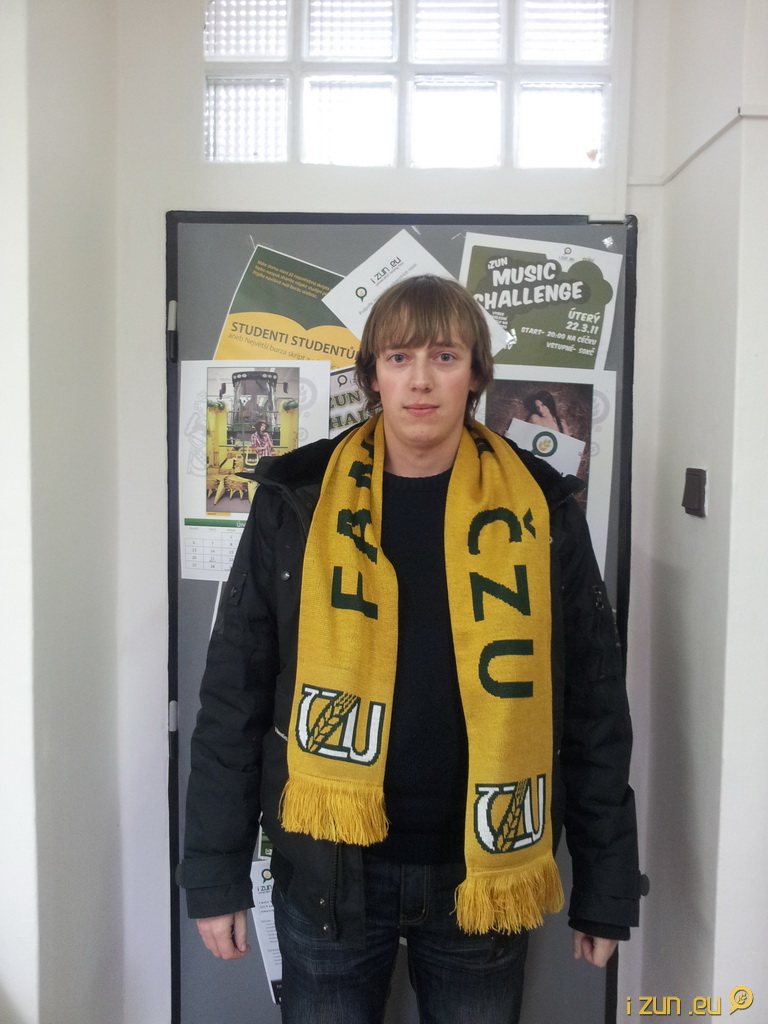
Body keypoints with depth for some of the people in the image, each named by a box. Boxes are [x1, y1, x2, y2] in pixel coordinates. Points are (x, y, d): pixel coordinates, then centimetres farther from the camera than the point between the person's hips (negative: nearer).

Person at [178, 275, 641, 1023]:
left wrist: (606, 885, 2)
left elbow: (594, 709, 0)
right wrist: (216, 870, 0)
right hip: (329, 868, 0)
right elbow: (234, 697, -1)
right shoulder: (297, 503, -5)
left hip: (480, 869, 1)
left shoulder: (538, 511, -4)